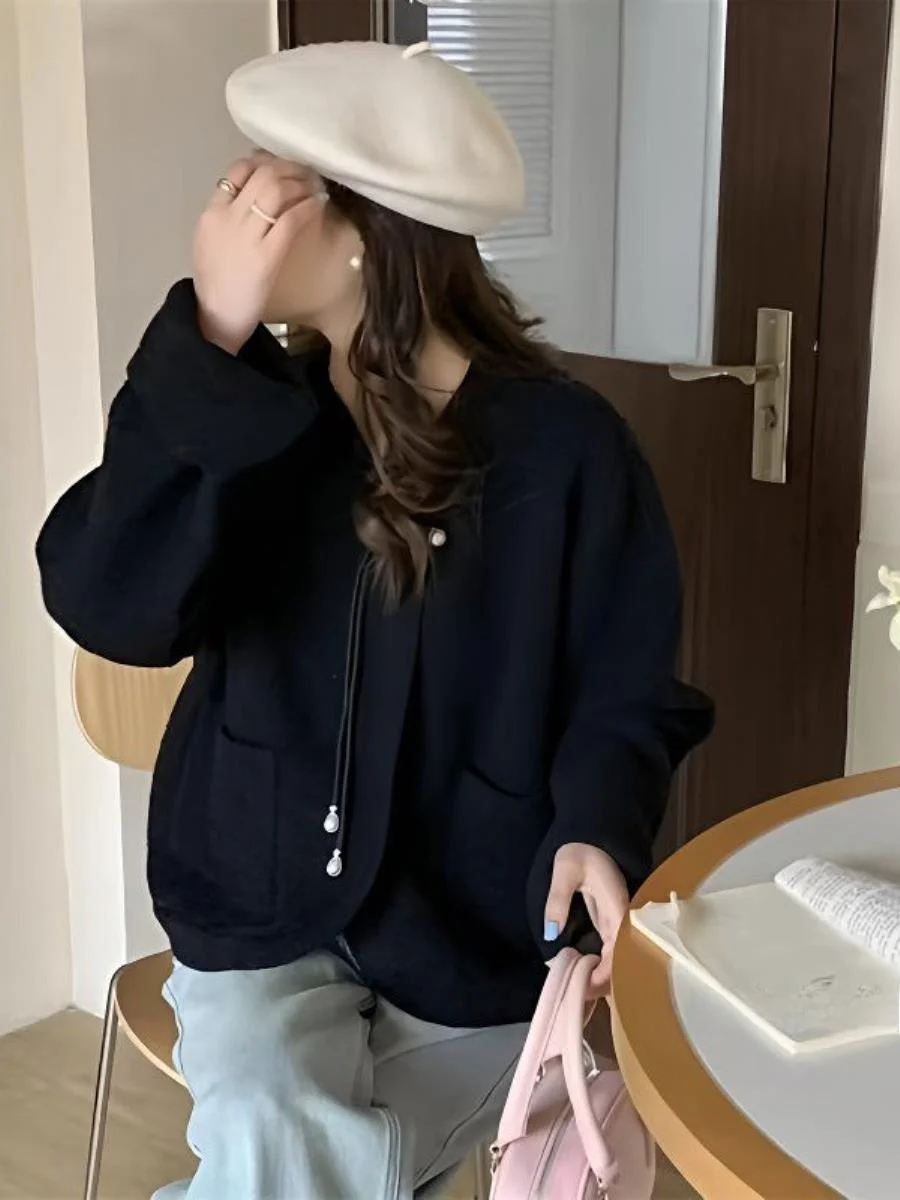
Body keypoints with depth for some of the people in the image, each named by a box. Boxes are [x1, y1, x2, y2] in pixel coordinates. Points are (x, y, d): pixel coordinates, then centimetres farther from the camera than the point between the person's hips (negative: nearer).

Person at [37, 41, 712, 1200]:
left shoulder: (562, 445, -12)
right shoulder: (250, 410, -4)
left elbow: (624, 688, -3)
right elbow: (110, 609, -20)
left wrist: (595, 828, -24)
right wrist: (210, 339, -26)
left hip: (476, 928, -1)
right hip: (264, 904, 2)